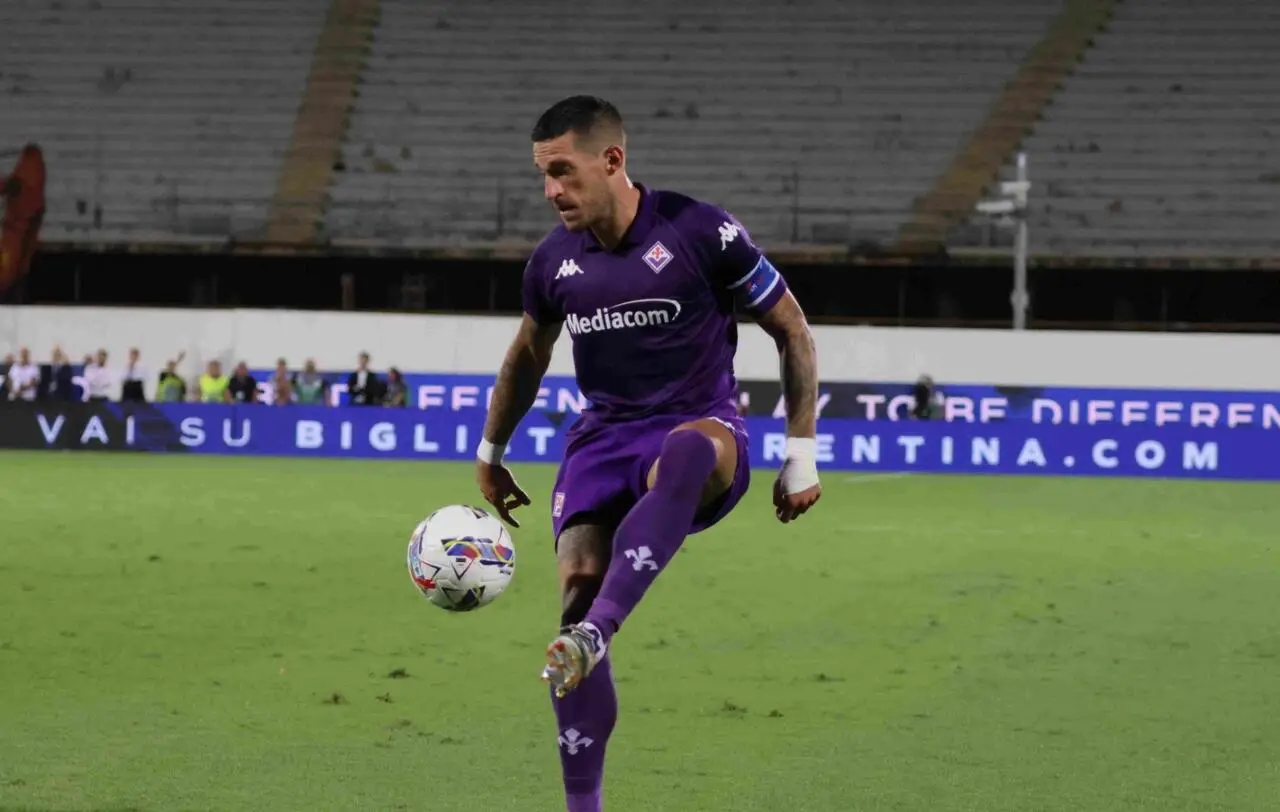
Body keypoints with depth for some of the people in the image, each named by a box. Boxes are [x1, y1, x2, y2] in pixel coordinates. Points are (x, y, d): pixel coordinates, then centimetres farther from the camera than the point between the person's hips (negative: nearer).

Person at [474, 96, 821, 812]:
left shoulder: (703, 234, -10)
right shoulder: (555, 261, 5)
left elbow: (792, 332, 0)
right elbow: (529, 355, 27)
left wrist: (801, 454, -2)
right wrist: (490, 452, 33)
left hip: (702, 427, -4)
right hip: (603, 439, 4)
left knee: (686, 451, -42)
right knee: (579, 583, -20)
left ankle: (595, 634, -56)